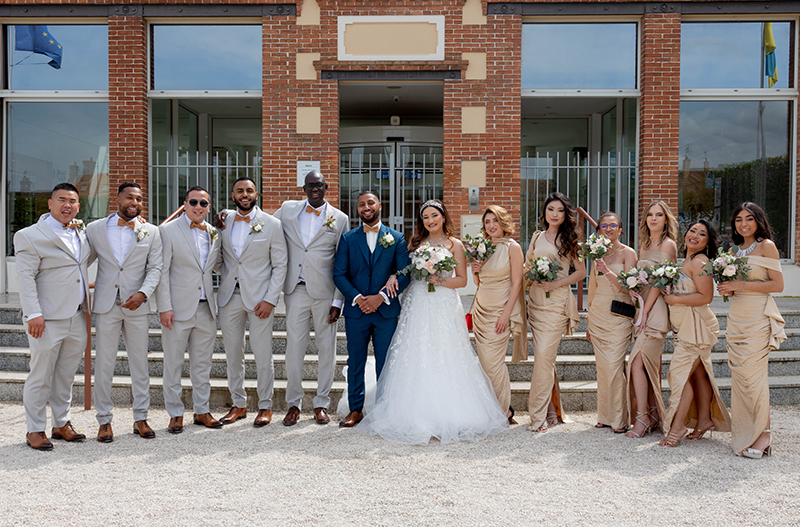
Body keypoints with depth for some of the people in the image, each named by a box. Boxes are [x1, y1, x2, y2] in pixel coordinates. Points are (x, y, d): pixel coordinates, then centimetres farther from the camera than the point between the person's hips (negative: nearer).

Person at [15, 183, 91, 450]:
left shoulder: (81, 232, 14)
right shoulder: (30, 236, -5)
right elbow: (25, 277, -10)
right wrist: (33, 314, -18)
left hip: (77, 317, 6)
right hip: (47, 320, -6)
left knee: (66, 375, 14)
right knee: (41, 376, 3)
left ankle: (62, 424, 26)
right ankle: (35, 430, 15)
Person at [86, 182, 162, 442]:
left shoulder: (151, 232, 5)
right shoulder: (95, 229, 5)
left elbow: (155, 268, 1)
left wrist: (143, 293, -14)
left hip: (137, 305, 1)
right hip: (106, 305, 0)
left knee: (140, 362, 6)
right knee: (104, 364, 2)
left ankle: (140, 418, 17)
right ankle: (104, 420, 14)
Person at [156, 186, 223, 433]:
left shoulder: (213, 233, 10)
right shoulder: (168, 231, -4)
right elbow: (162, 272, -7)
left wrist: (217, 240, 6)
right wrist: (164, 307, -12)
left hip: (206, 308, 5)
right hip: (178, 309, -4)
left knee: (203, 364, 12)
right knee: (173, 364, 5)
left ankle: (202, 410, 23)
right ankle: (175, 414, 17)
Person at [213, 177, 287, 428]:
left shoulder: (272, 224, -2)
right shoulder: (223, 221, 7)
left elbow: (280, 266, -3)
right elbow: (217, 258, 19)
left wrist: (270, 300, -10)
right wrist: (228, 274, 2)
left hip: (259, 298, -3)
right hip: (229, 296, 4)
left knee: (263, 355, 1)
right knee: (233, 354, 10)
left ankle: (265, 406, 15)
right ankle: (238, 404, 24)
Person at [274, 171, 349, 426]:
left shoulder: (339, 218, 2)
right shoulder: (287, 210, 7)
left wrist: (338, 301, -5)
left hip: (324, 292, -1)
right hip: (296, 290, 1)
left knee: (326, 348, 6)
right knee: (294, 347, 4)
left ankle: (322, 404, 19)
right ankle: (293, 404, 18)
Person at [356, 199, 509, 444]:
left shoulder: (454, 245, 5)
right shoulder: (415, 243, 13)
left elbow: (462, 280, 3)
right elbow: (404, 270, 15)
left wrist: (438, 280, -12)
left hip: (444, 307, -2)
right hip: (417, 307, 2)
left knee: (444, 358, -6)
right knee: (415, 358, -3)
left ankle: (449, 415, 3)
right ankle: (417, 416, 3)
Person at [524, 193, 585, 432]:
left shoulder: (569, 239, 2)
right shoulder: (537, 237, 15)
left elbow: (581, 272, -2)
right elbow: (526, 265, 20)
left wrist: (556, 283, -12)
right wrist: (528, 270, -2)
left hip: (556, 301, -5)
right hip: (535, 300, 5)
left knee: (544, 355, -12)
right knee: (543, 357, 7)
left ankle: (539, 415, -6)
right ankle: (553, 410, 19)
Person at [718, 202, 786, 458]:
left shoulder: (766, 246, -5)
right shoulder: (738, 249, 16)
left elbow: (777, 285, -11)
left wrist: (740, 285, -16)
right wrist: (728, 289, 3)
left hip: (758, 317, -7)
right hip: (736, 316, 7)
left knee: (753, 374, -9)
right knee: (738, 374, 5)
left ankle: (760, 435, 1)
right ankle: (742, 434, 13)